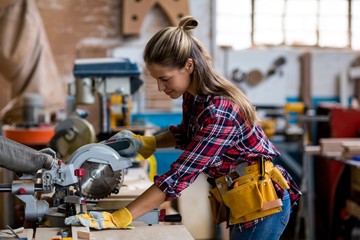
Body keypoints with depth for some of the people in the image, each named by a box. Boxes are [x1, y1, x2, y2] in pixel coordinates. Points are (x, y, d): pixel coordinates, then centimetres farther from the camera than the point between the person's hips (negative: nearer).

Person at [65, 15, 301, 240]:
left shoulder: (220, 111, -30)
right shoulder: (193, 95, -4)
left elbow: (180, 176, -33)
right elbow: (186, 134, 18)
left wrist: (118, 218, -34)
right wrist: (146, 142, 1)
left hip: (262, 201, -8)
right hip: (245, 200, 8)